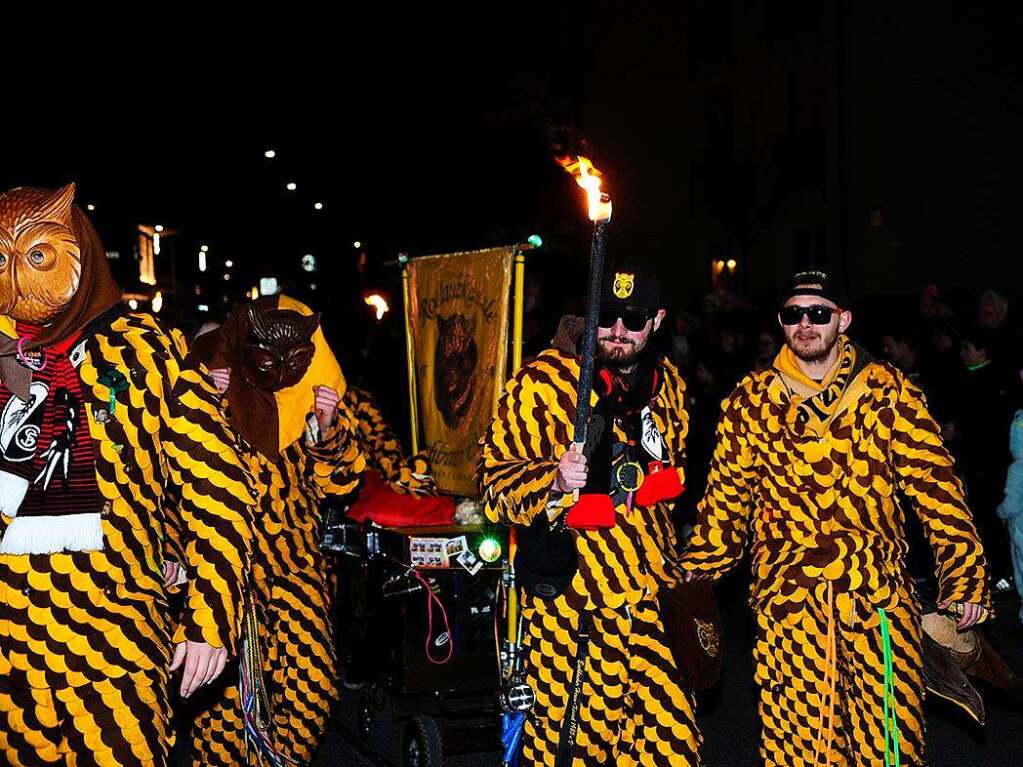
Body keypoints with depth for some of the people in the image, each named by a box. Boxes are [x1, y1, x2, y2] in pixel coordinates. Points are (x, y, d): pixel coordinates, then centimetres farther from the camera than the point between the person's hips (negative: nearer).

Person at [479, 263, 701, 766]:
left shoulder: (665, 382, 9)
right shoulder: (541, 384, -10)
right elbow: (495, 490, -11)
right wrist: (553, 480, -30)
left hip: (654, 600, 5)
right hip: (573, 607, -5)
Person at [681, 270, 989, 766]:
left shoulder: (887, 392, 3)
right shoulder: (751, 401, 7)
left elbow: (935, 485, 2)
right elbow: (726, 493, 14)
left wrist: (965, 580, -2)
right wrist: (700, 567, 15)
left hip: (879, 593, 0)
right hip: (786, 596, 1)